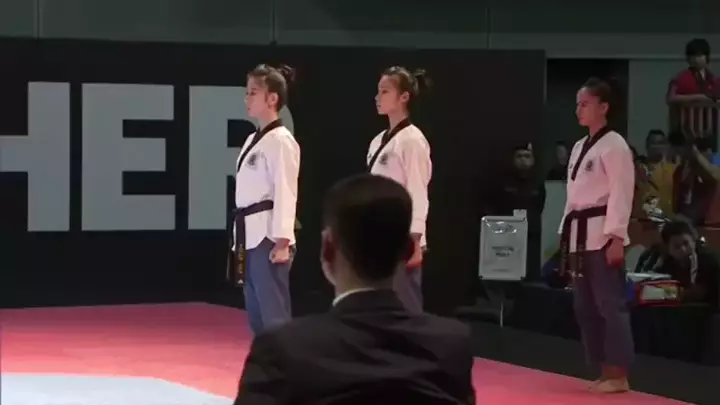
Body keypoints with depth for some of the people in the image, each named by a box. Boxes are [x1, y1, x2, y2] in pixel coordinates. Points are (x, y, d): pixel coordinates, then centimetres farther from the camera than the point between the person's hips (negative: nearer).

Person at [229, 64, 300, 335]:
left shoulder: (281, 141, -12)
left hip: (269, 238, -9)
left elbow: (286, 193, -17)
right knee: (257, 315, 12)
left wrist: (282, 242, -21)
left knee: (274, 316, -8)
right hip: (252, 237, 9)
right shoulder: (253, 140, 16)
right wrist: (240, 240, 19)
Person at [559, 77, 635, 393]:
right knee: (585, 307, 10)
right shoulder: (580, 147, 16)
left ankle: (618, 375, -3)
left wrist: (617, 239, -20)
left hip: (603, 235, -9)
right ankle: (604, 372, 17)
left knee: (610, 304, -7)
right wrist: (567, 236, 18)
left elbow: (621, 195, -15)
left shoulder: (614, 146, -10)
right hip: (581, 235, 9)